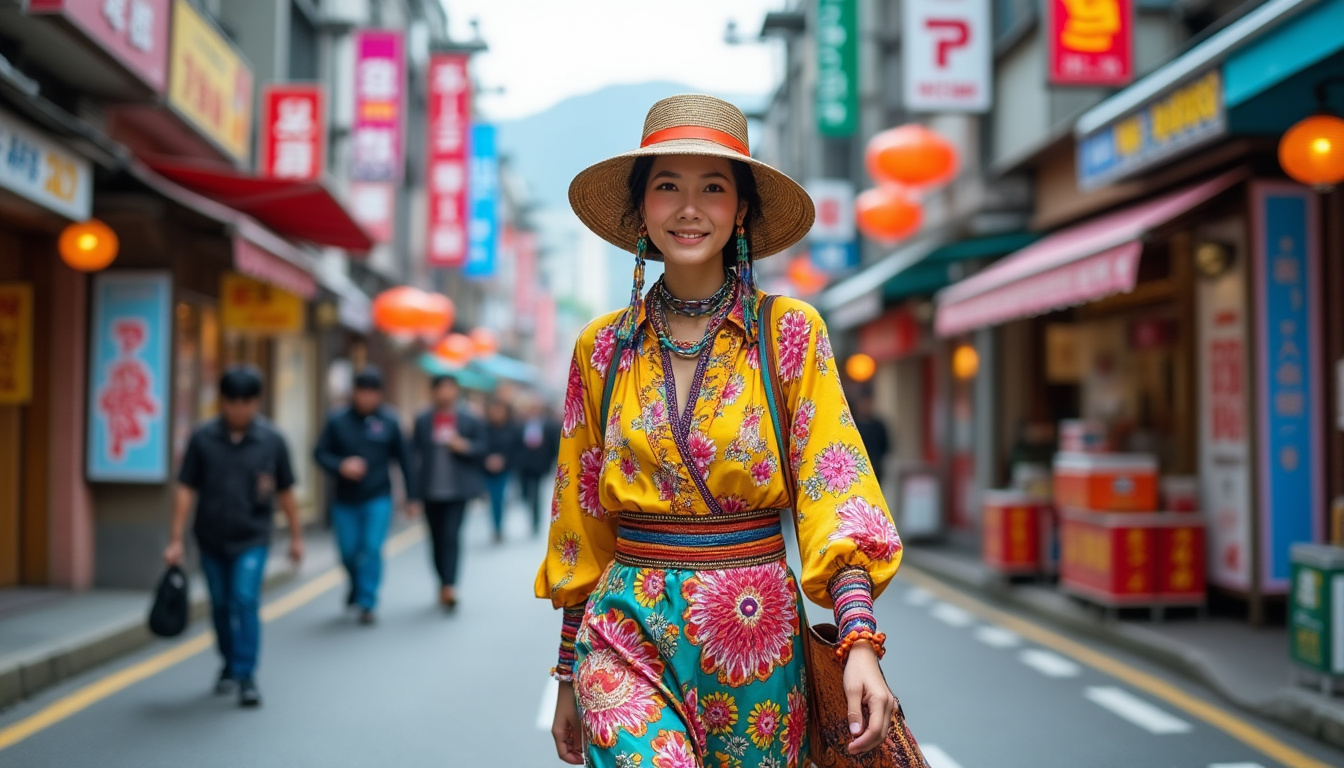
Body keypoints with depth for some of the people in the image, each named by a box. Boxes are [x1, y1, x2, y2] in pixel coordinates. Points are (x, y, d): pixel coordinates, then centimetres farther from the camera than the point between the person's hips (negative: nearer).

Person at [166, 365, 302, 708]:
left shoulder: (271, 440, -6)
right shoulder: (203, 438, -6)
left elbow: (285, 492, 3)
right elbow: (186, 490, -3)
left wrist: (296, 536, 9)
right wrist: (176, 540, -5)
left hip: (252, 540, -2)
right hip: (211, 538, 2)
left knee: (246, 600, -15)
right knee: (220, 606, 14)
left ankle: (246, 675, -7)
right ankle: (229, 665, 34)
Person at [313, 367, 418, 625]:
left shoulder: (389, 421, -4)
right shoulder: (338, 420, -4)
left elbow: (404, 460, 1)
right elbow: (320, 453, 1)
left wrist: (412, 497, 2)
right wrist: (341, 466, -19)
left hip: (378, 499, -1)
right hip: (345, 500, 1)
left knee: (372, 549, -10)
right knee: (349, 552, 10)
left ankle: (367, 603, 1)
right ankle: (357, 586, 40)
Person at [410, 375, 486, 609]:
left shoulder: (469, 420, 2)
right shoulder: (423, 421, 6)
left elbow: (482, 446, 5)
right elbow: (414, 452, 6)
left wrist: (465, 446, -15)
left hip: (457, 490, -2)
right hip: (431, 491, 3)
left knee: (451, 536, -14)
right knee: (437, 540, 9)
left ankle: (449, 587, -18)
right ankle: (444, 585, 22)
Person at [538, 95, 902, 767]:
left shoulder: (789, 333, -1)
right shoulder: (602, 348, 4)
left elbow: (833, 490, -7)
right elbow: (580, 521, 9)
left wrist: (861, 642, -20)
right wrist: (569, 676, 12)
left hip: (756, 635, 0)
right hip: (627, 636, 0)